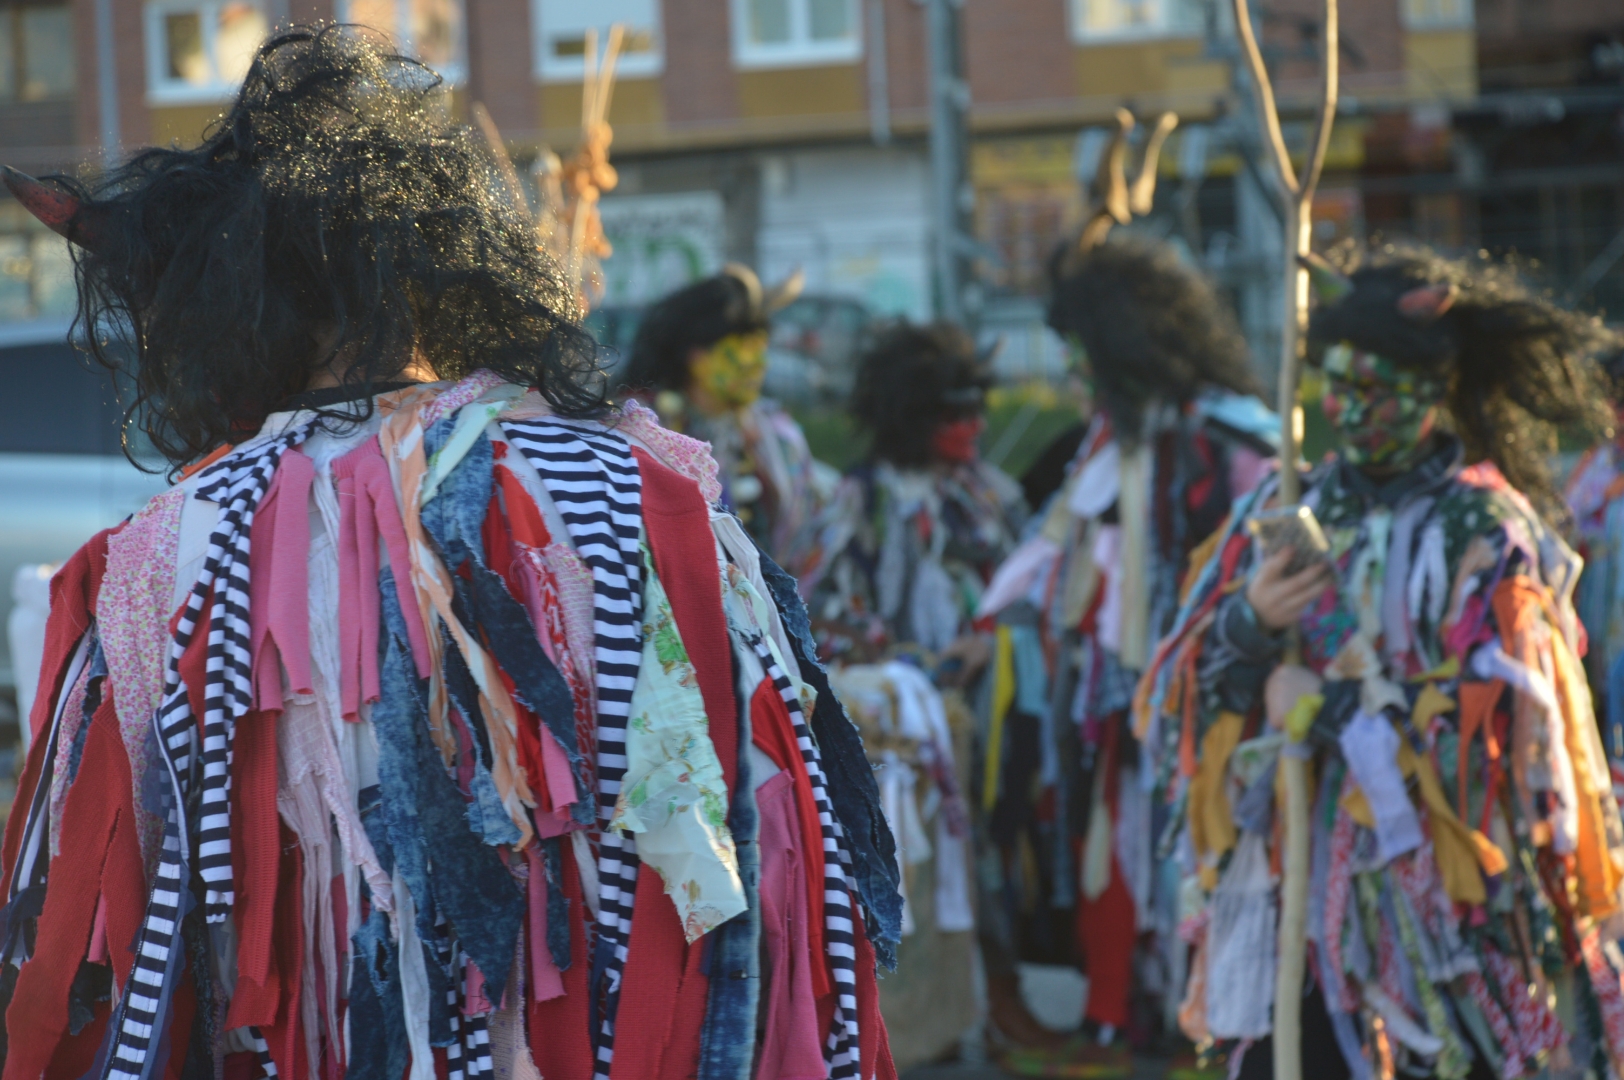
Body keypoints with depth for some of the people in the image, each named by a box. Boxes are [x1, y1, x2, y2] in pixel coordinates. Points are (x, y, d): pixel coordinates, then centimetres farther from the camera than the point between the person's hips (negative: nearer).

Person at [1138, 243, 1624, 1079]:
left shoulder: (1487, 533, -3)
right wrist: (1248, 624, -14)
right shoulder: (1287, 514, 10)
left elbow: (1503, 726, -12)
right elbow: (1175, 698, 6)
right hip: (1286, 903, 4)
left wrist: (1335, 708, -10)